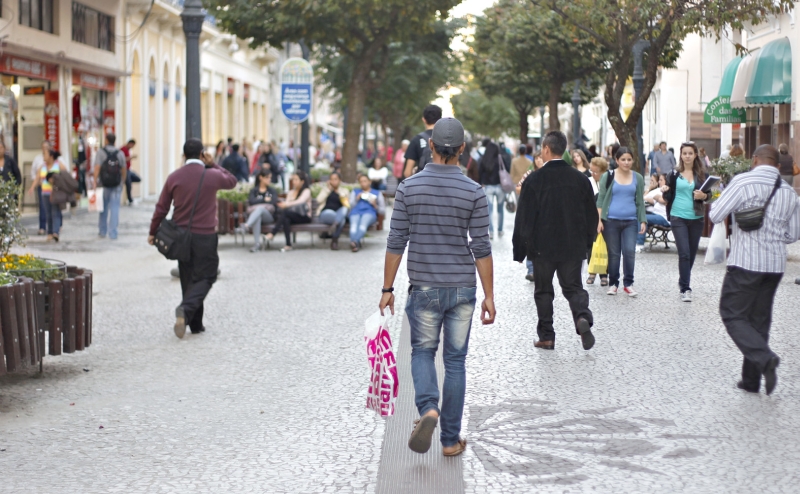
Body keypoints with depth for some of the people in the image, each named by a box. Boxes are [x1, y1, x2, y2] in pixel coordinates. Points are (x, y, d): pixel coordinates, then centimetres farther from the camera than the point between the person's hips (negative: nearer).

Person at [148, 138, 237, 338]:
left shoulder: (174, 177, -1)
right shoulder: (212, 176, -7)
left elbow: (161, 207, 3)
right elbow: (232, 181, 15)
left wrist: (153, 232, 14)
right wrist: (213, 164, 14)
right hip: (205, 236, -4)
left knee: (188, 278, 13)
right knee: (205, 277, 1)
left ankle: (195, 324, 16)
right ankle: (186, 309, -24)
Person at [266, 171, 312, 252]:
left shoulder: (306, 191, 2)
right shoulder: (291, 192, 21)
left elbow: (300, 201, -20)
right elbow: (287, 203, 5)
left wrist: (288, 204, -38)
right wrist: (282, 204, -21)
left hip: (304, 217, -5)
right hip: (291, 215, 5)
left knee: (284, 212, -33)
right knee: (285, 219, -35)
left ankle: (272, 234, -43)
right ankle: (288, 245, -48)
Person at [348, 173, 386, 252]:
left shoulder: (377, 193, 30)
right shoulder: (355, 192, 36)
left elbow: (383, 211, 22)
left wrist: (375, 205, 3)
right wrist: (357, 199, 8)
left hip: (369, 212, -1)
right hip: (355, 212, 1)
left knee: (363, 225, -39)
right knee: (354, 226, -37)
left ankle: (354, 241, -61)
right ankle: (356, 244, -59)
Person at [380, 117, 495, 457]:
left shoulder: (409, 188, -5)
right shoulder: (474, 192, -6)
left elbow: (396, 243, -4)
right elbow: (481, 248, -7)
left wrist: (387, 289, 4)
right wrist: (489, 296, -1)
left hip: (424, 288, 0)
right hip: (462, 288, 0)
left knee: (423, 352, 16)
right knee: (455, 361, 10)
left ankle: (428, 409, -12)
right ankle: (450, 439, 13)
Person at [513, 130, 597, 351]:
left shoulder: (534, 180, -11)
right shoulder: (580, 179, 0)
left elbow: (524, 218, -9)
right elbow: (591, 216, 6)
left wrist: (520, 250, -2)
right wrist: (586, 245, 16)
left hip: (542, 247, -2)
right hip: (573, 247, 2)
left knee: (543, 291, 10)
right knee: (574, 287, 10)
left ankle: (546, 337, 12)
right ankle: (583, 317, -18)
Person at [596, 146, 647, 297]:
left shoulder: (638, 178, 9)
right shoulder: (608, 177, 2)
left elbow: (640, 202, 12)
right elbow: (601, 199, 2)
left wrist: (643, 221, 5)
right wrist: (599, 219, -6)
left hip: (630, 221, 1)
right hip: (611, 221, -1)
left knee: (629, 252, -11)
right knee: (613, 253, 3)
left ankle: (628, 284, 2)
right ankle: (613, 283, 15)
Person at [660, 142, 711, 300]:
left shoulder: (702, 174, 4)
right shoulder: (674, 174, 2)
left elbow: (709, 194, 6)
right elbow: (668, 197, 7)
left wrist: (703, 196, -16)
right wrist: (665, 191, -15)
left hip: (697, 218, 2)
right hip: (678, 217, -2)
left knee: (692, 253, 10)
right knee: (684, 253, -10)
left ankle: (683, 281, 31)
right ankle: (685, 288, -8)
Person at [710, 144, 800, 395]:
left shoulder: (742, 182, -9)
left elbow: (715, 215, -9)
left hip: (746, 261, -6)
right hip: (776, 264, 6)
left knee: (733, 316, 1)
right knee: (760, 320, 13)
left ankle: (765, 358, -21)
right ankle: (751, 380, 16)